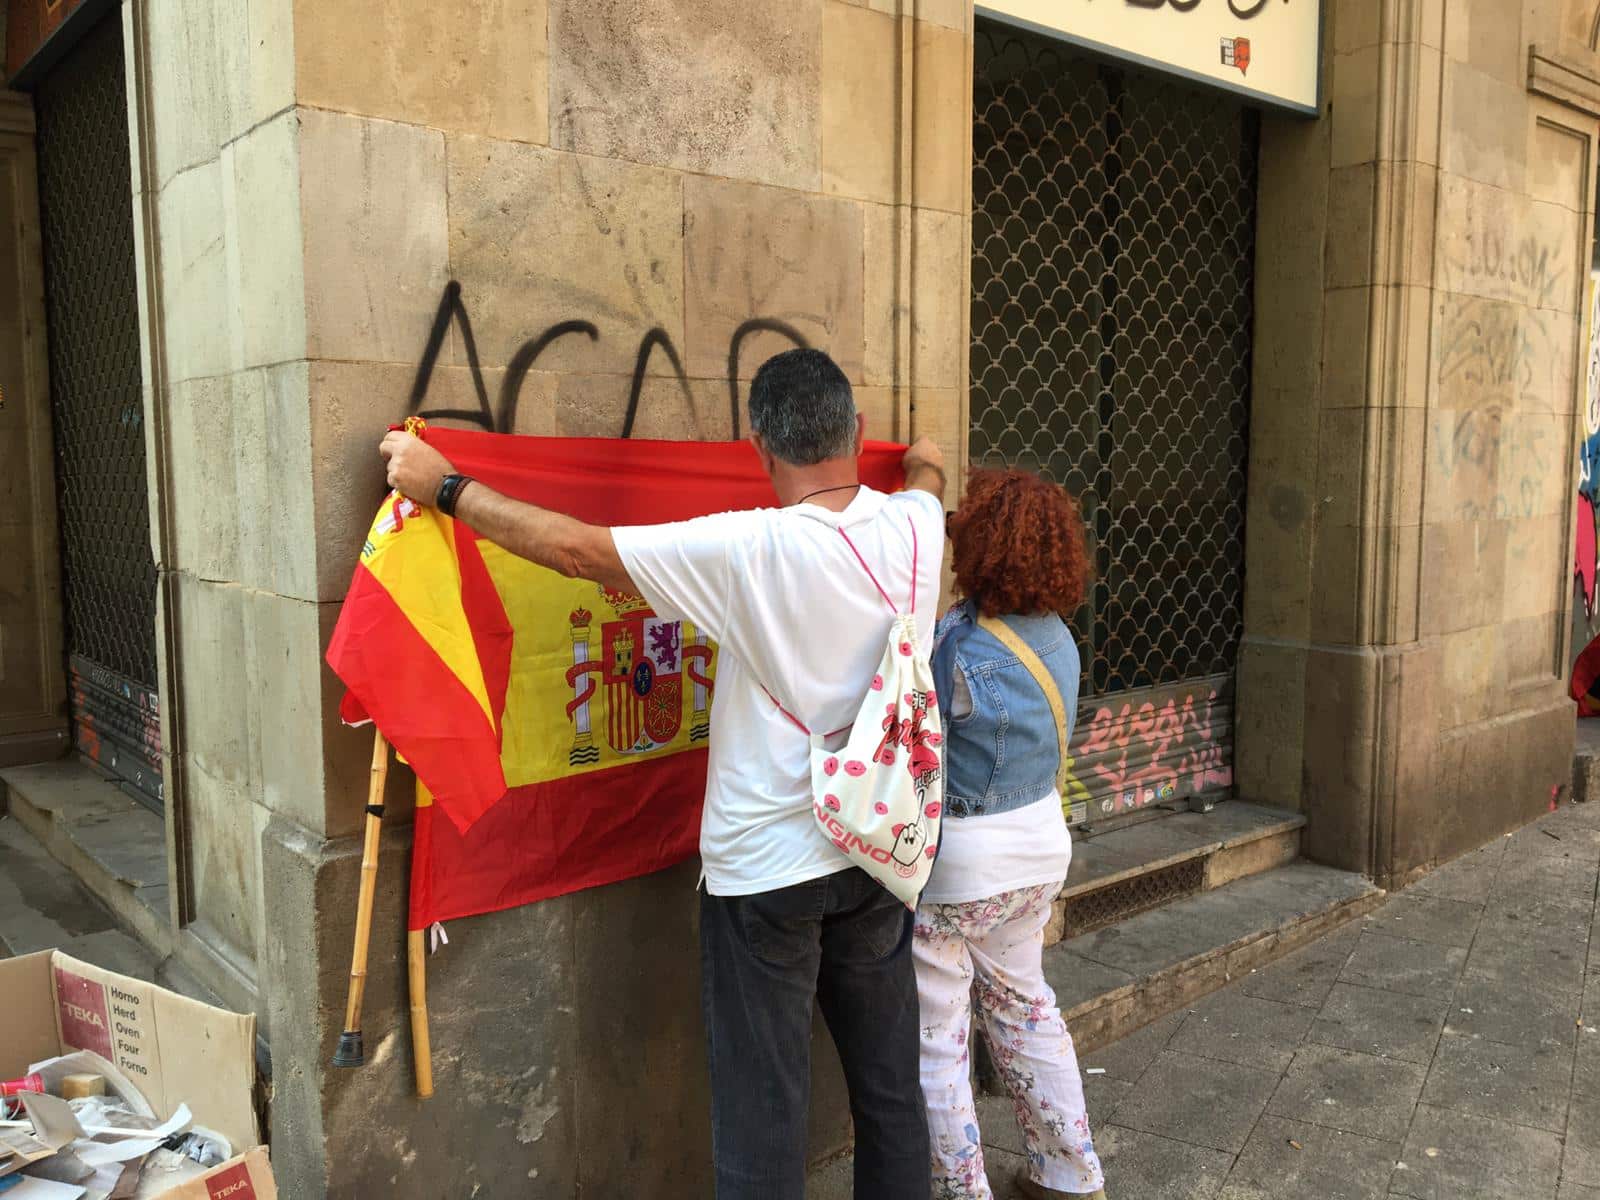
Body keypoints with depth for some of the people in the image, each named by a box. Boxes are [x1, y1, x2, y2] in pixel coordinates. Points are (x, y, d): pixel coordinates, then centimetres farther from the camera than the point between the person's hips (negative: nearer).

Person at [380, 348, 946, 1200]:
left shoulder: (751, 550, -22)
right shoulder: (915, 525, -4)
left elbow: (577, 550, -20)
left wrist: (445, 485, -8)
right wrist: (927, 465, 45)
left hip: (766, 869, -5)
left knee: (763, 1107, 9)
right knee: (890, 1083, 21)